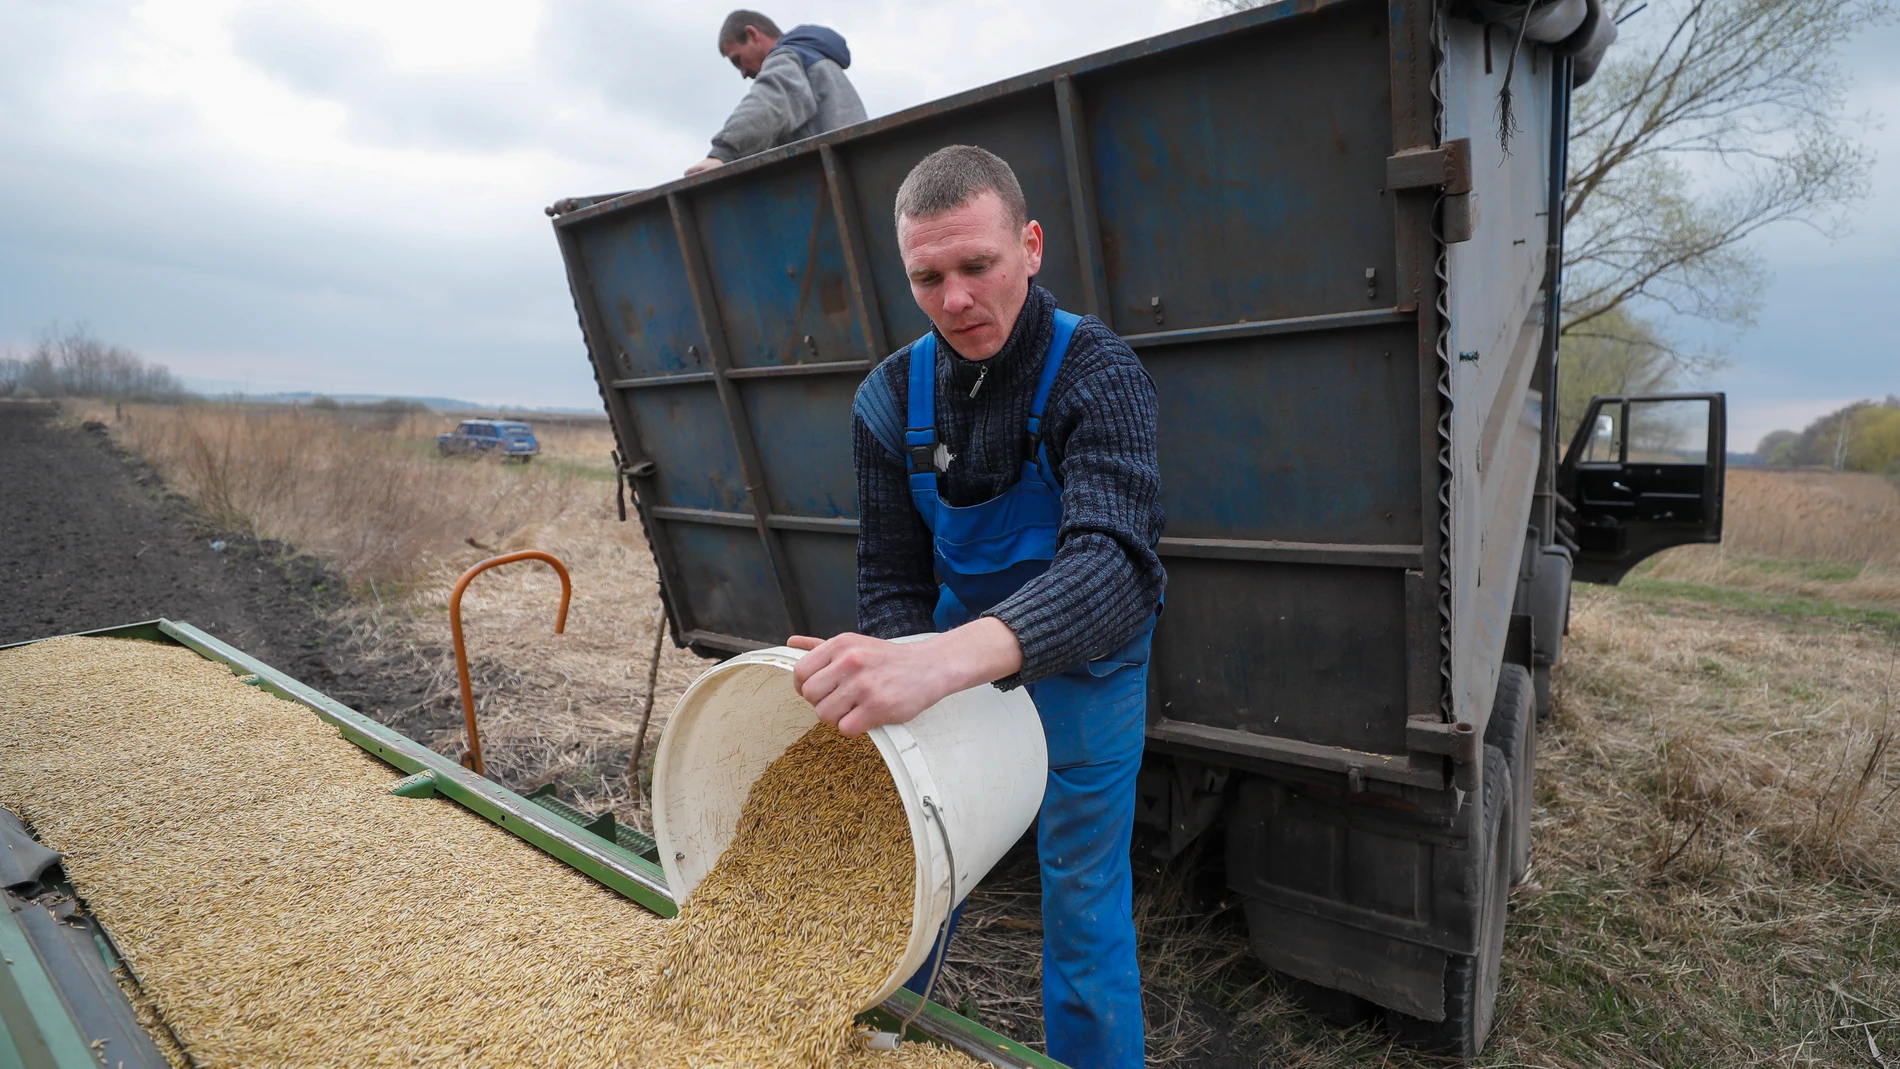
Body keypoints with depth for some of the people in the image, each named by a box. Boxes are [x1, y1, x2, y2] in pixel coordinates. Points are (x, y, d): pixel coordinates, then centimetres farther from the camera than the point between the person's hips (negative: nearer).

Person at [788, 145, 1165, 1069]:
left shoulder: (1099, 374, -24)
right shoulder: (892, 398, -10)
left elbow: (1112, 561, -41)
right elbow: (891, 579, -7)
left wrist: (949, 656, -59)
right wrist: (890, 689, -28)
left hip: (1081, 659, -3)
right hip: (952, 657, 4)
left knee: (1082, 905, 6)